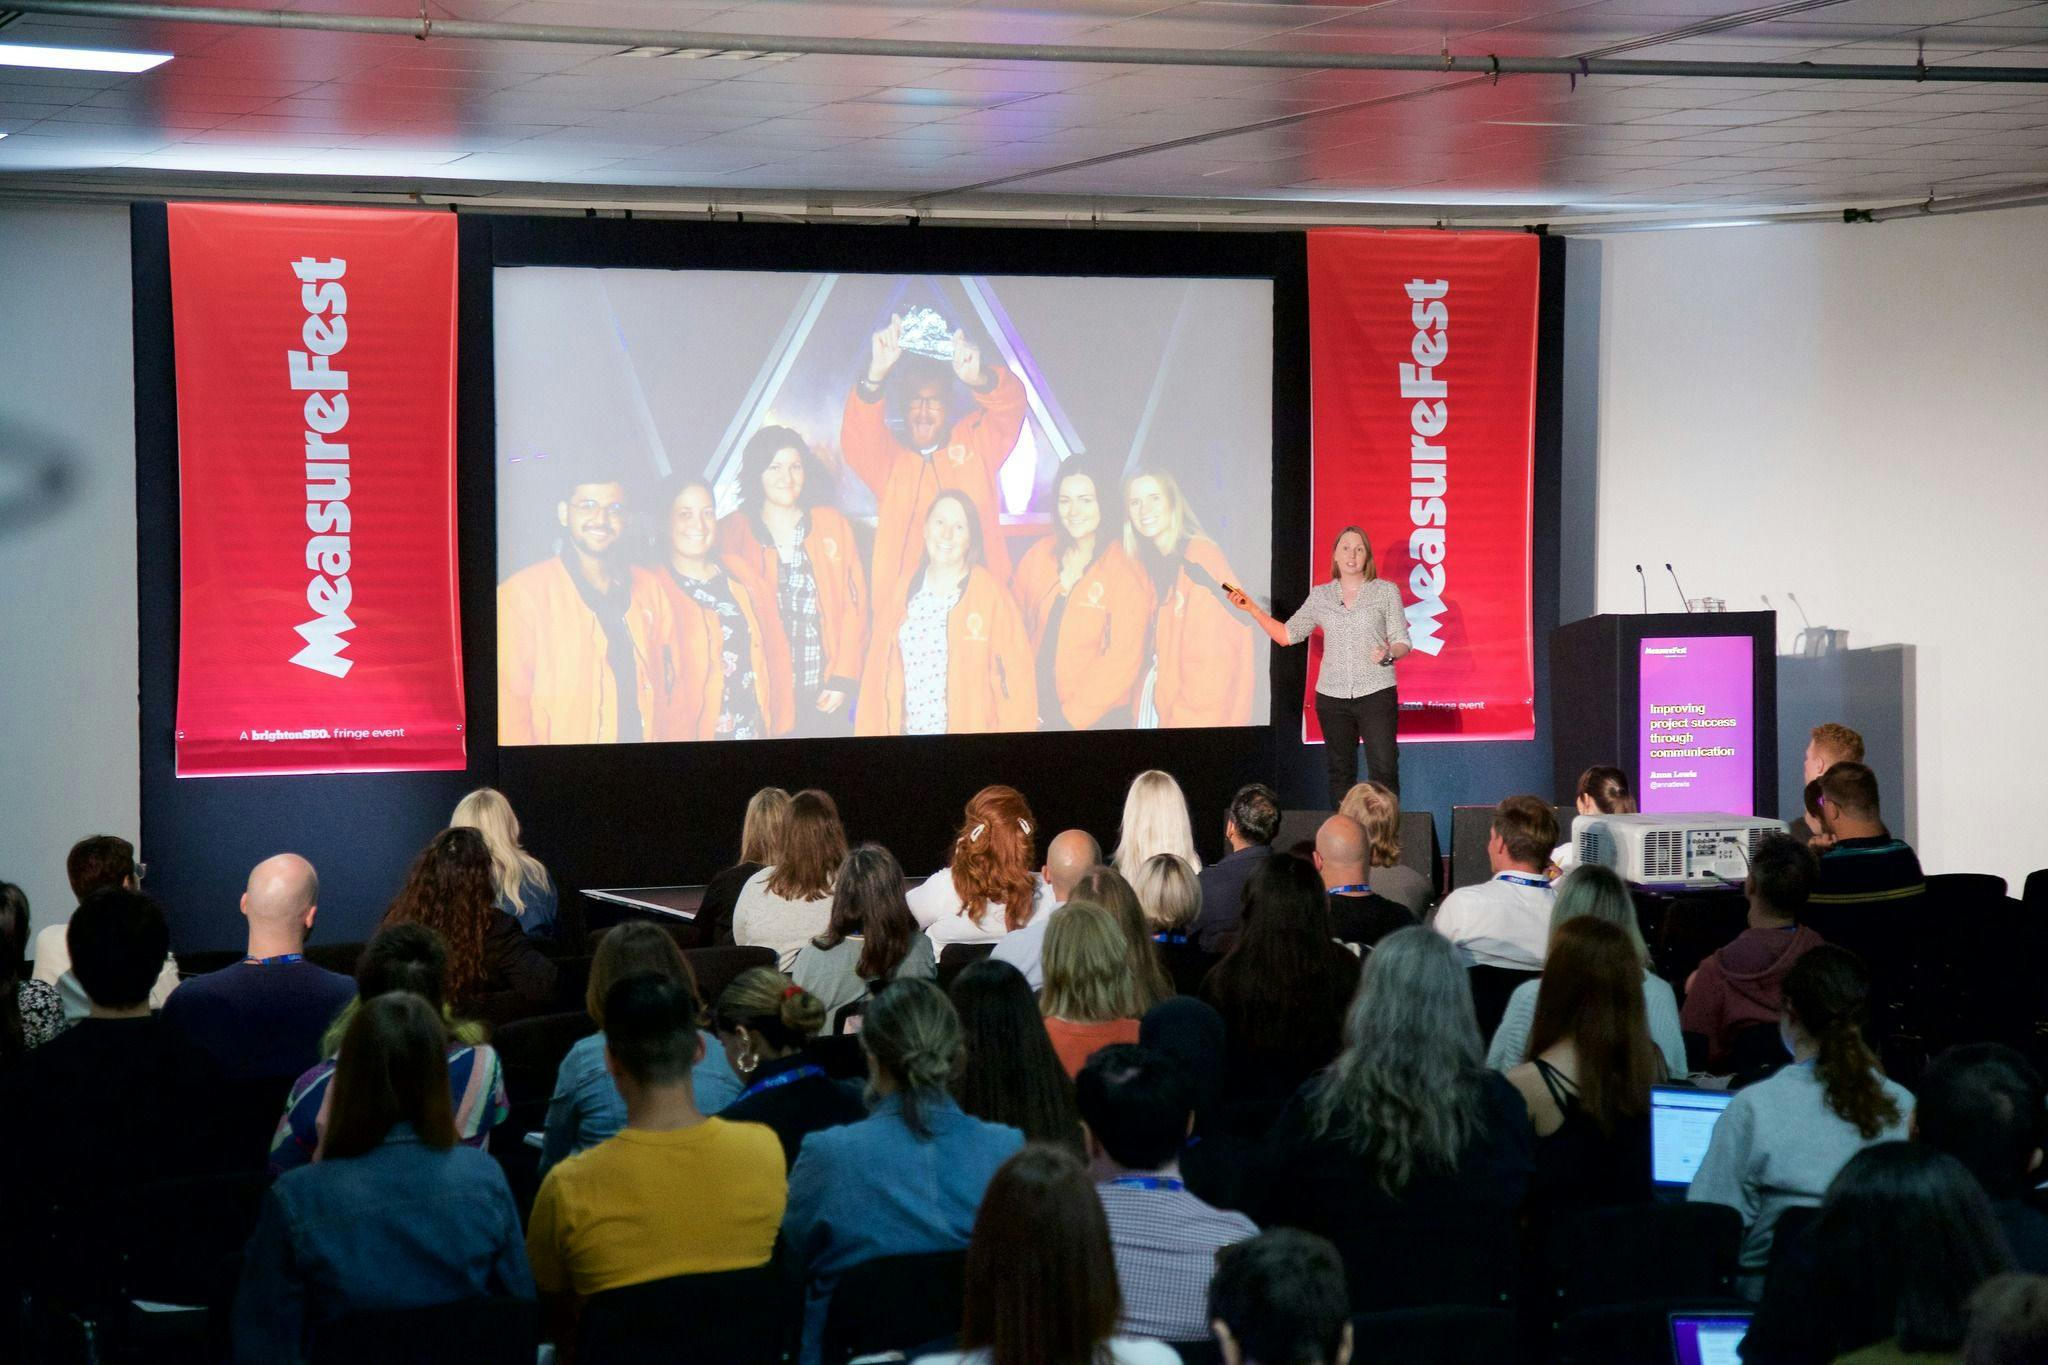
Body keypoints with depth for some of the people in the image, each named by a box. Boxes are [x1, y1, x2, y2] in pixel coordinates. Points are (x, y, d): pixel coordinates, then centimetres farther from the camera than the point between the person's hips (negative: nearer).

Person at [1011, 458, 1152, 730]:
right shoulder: (1038, 557, 2)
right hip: (1036, 715, 3)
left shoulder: (1126, 572, -10)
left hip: (1097, 718, -3)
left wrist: (1071, 717, -14)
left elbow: (1123, 657, -13)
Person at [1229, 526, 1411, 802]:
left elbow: (1402, 642, 3)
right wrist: (1252, 609, 6)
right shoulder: (1320, 596, 10)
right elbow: (1287, 635, 13)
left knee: (1384, 769, -11)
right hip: (1332, 694, 3)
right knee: (1340, 772, 6)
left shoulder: (1386, 591, 4)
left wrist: (1389, 653, -19)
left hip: (1376, 693, -3)